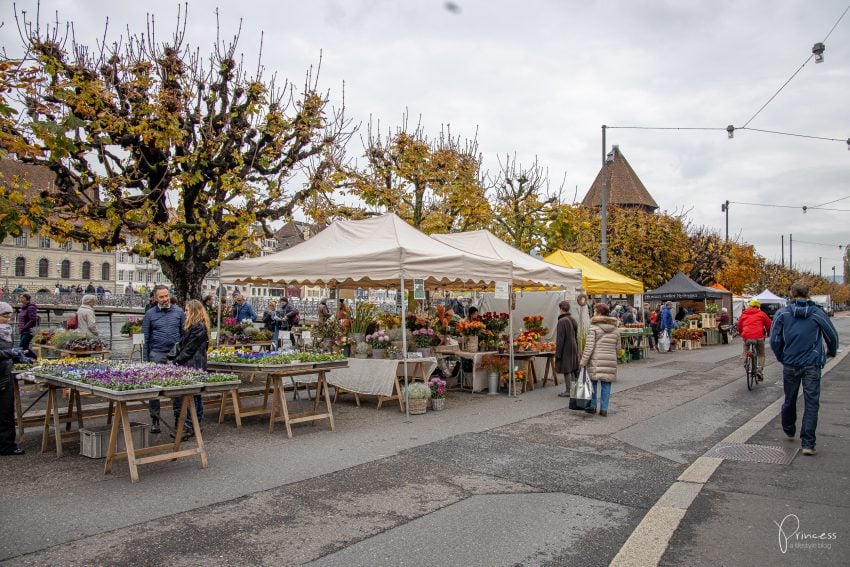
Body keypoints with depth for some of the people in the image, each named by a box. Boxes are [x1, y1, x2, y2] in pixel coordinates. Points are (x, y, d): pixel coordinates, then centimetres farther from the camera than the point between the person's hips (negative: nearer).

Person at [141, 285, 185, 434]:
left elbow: (185, 334, 7)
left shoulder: (179, 312, 5)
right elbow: (145, 338, 5)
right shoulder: (150, 314, 4)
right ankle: (155, 419, 11)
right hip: (157, 354, 0)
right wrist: (145, 359, 1)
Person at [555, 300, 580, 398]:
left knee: (566, 370, -1)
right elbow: (576, 337, 15)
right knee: (572, 370, 14)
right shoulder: (573, 320, 8)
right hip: (573, 348, 8)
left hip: (565, 349, -8)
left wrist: (558, 352, -13)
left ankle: (568, 391, 3)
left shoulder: (562, 321, -18)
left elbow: (560, 339, -18)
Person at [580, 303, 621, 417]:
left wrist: (583, 361, -6)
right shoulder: (615, 328, 8)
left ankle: (592, 406, 16)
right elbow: (618, 346, 12)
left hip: (596, 360, -3)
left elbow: (589, 346, -11)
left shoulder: (594, 327, -8)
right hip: (610, 360, 4)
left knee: (593, 383, 10)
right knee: (606, 384, 7)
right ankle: (604, 409, 8)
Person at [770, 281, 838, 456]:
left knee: (789, 400, 18)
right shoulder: (818, 313, -1)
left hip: (790, 365, 1)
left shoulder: (782, 313, -2)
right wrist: (831, 352, 28)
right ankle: (808, 443, -2)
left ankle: (789, 430, 39)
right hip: (812, 365, -1)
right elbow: (832, 336, 7)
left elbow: (775, 340, -4)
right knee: (811, 403, 1)